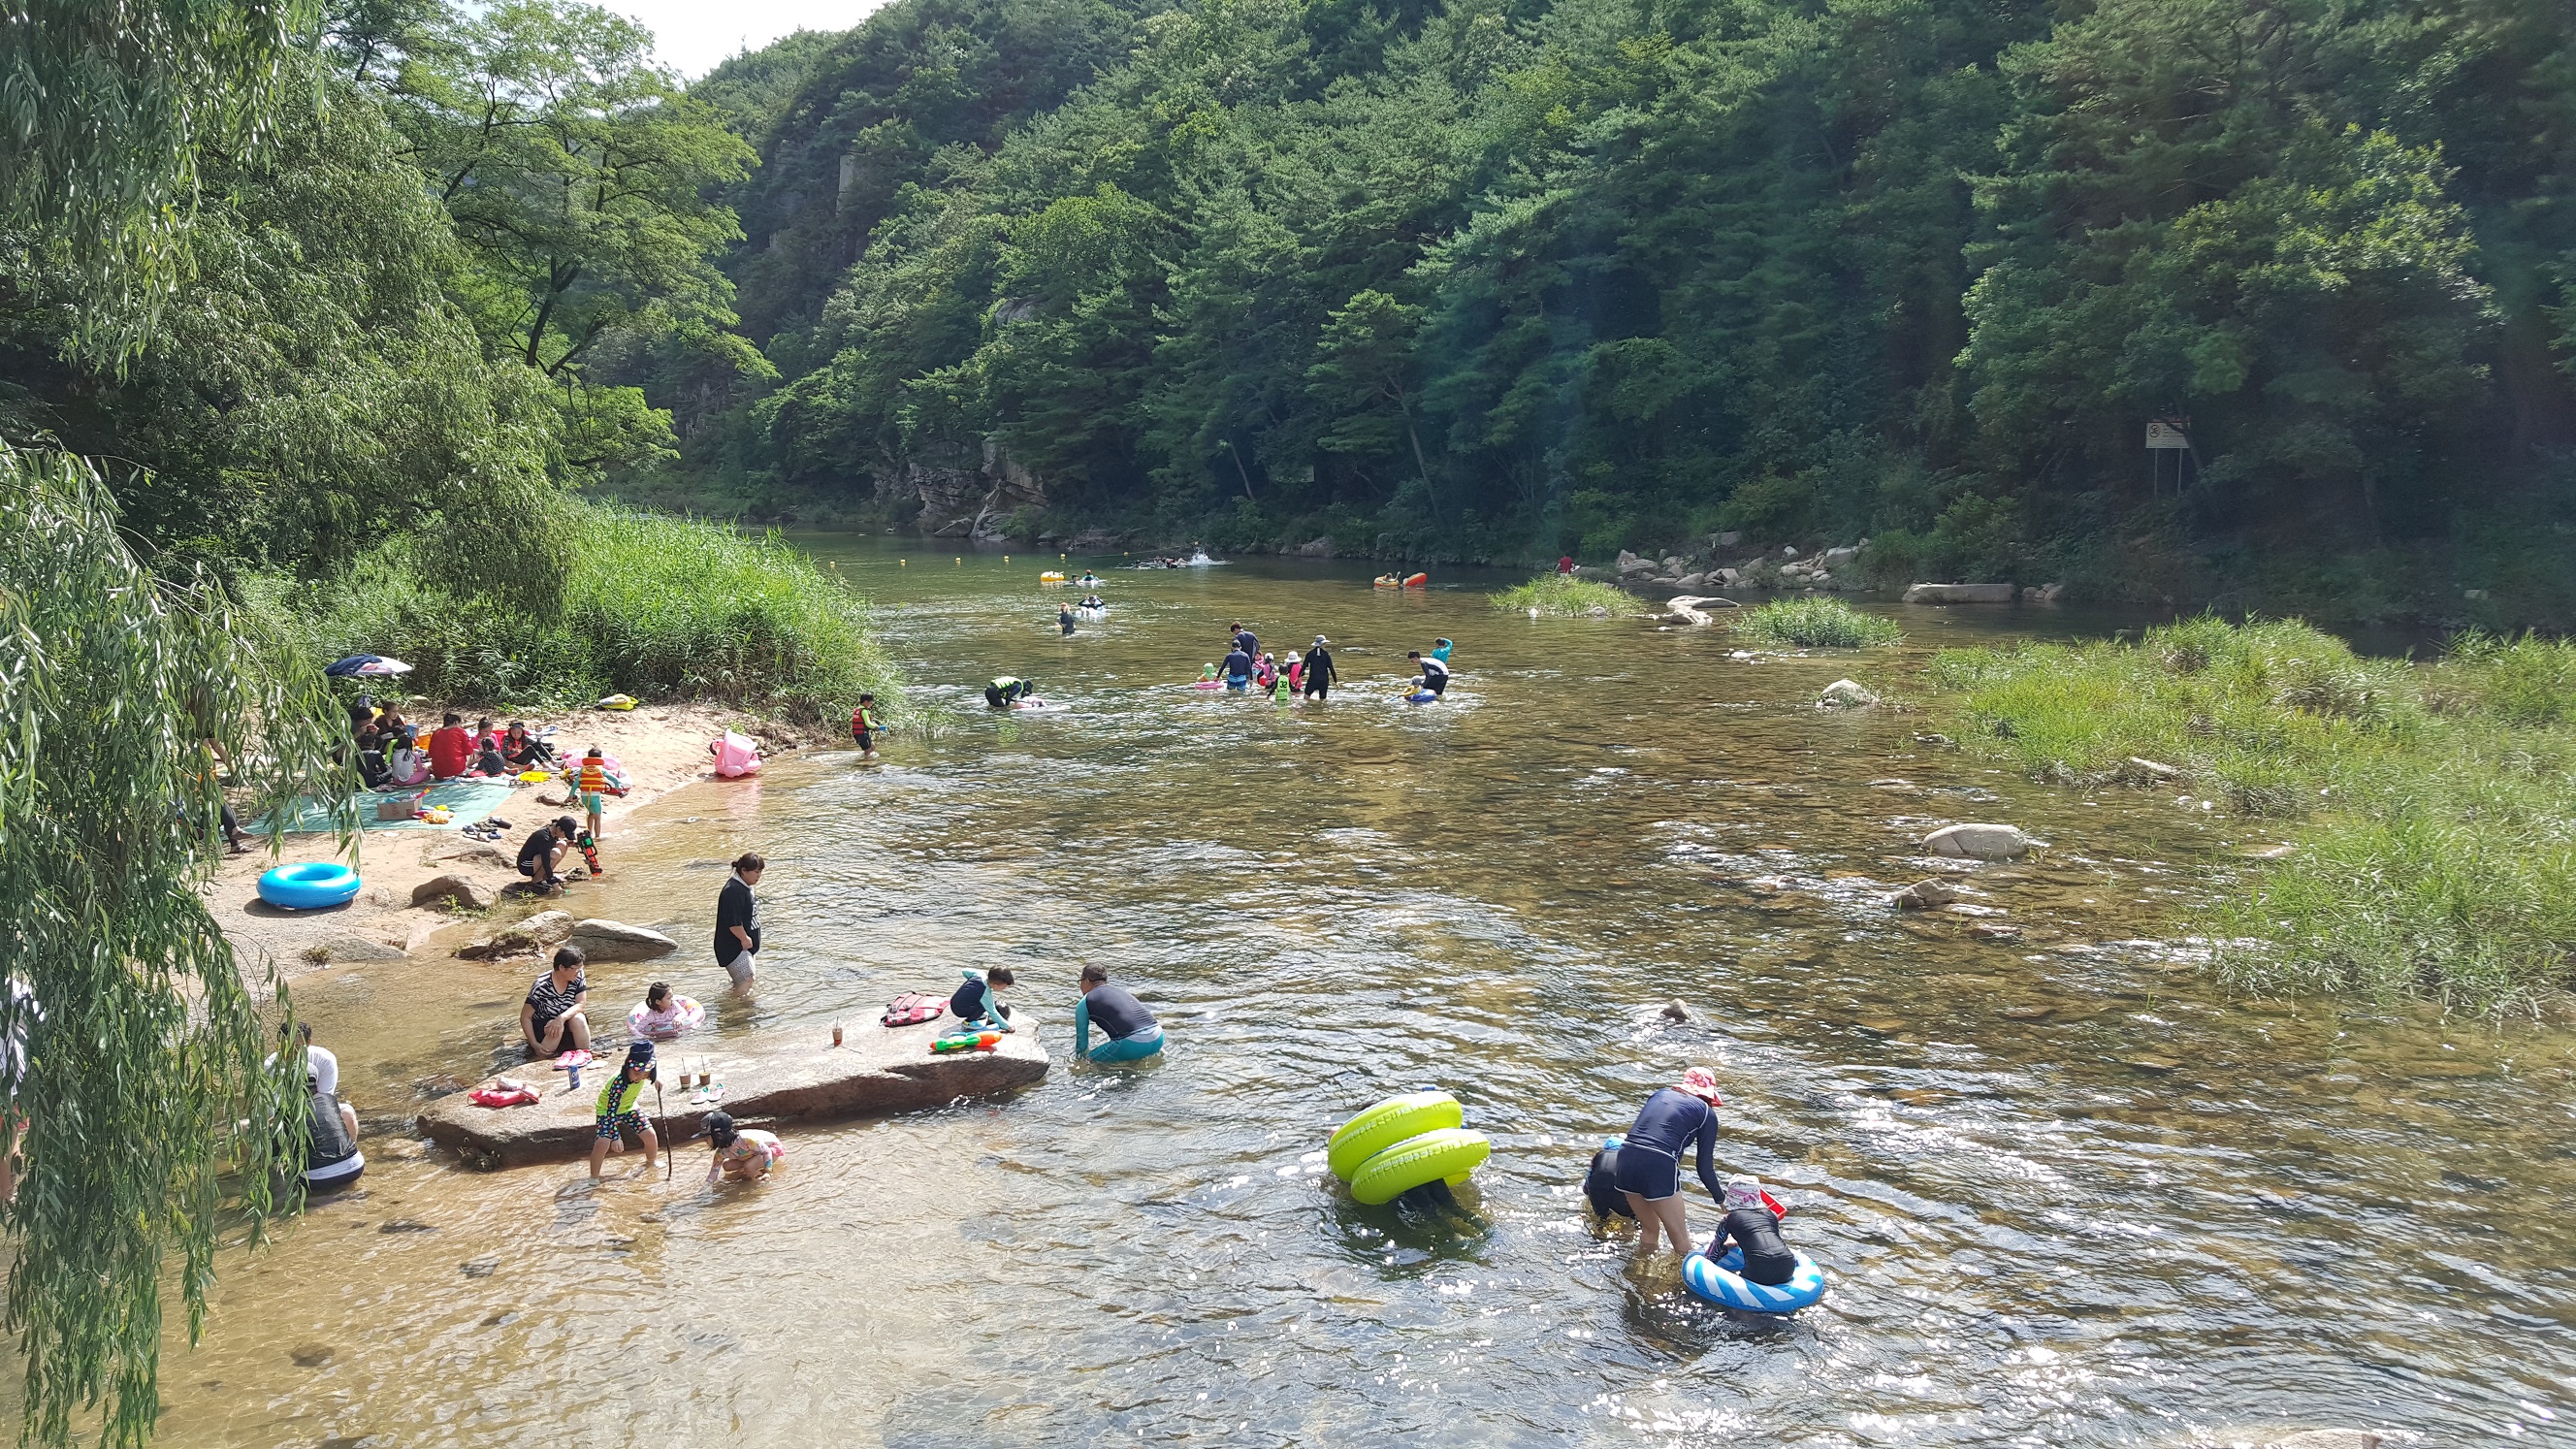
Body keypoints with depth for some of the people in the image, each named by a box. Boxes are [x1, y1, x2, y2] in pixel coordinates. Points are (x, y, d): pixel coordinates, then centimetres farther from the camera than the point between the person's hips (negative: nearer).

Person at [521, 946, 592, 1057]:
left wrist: (562, 1018, -37)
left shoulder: (578, 977, -13)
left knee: (578, 1019, -29)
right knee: (557, 1028, -35)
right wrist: (535, 1044, -27)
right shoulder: (541, 986, -23)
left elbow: (580, 1005, -17)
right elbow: (525, 1017, -17)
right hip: (543, 1026, -3)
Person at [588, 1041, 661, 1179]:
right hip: (607, 1110, -5)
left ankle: (651, 1163, 24)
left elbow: (653, 1071, 6)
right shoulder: (619, 1082, -40)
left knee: (650, 1134, -4)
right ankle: (594, 1177, -5)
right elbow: (612, 1111, -37)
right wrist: (616, 1137, -38)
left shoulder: (644, 1072, -22)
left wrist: (657, 1077, -15)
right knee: (602, 1142, -24)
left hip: (629, 1107, 5)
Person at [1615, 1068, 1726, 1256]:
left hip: (1626, 1156, 6)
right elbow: (1705, 1167, 10)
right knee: (1680, 1239, 9)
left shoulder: (1660, 1094, 24)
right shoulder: (1707, 1113, 11)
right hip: (1659, 1166, -6)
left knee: (1649, 1229, 26)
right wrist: (1722, 1199, 24)